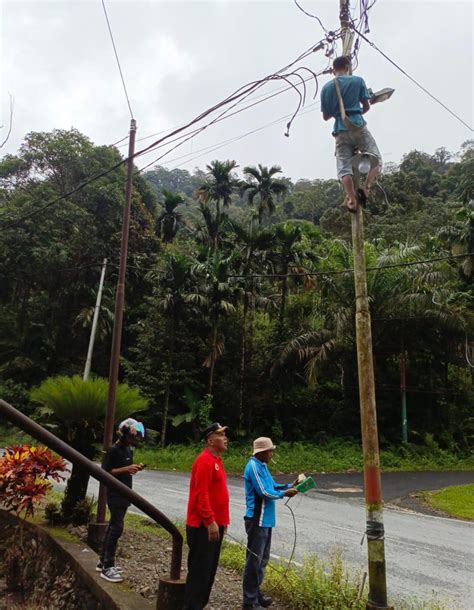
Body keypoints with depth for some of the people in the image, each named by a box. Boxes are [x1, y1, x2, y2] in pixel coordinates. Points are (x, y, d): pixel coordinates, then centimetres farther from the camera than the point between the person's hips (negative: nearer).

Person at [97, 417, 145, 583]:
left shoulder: (128, 449, 11)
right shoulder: (113, 450, -15)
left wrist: (134, 468, 0)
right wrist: (126, 469, -24)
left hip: (124, 494, 8)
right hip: (115, 495, -8)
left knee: (112, 527, 14)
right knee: (116, 528, -9)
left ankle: (103, 562, 23)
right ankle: (107, 567, -3)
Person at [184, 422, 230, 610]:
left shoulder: (216, 459, 13)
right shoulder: (205, 460, -18)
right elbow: (201, 494, -23)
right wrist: (210, 521, -24)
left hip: (214, 523, 10)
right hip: (204, 526, -10)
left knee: (209, 568, 17)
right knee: (200, 569, 0)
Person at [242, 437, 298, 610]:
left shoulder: (262, 465, 12)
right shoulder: (253, 466, -18)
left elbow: (271, 486, 16)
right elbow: (263, 492, -21)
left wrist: (290, 486, 5)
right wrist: (283, 494, -9)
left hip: (265, 519, 10)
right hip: (257, 519, -10)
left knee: (262, 559, 18)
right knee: (254, 560, -1)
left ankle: (255, 593, 31)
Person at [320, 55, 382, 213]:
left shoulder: (326, 87, 12)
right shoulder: (357, 80, 5)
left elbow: (326, 116, 15)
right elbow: (366, 106, 8)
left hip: (340, 131, 2)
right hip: (358, 126, -2)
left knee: (344, 167, -3)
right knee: (375, 159, 5)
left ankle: (351, 199, -18)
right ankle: (365, 188, -16)